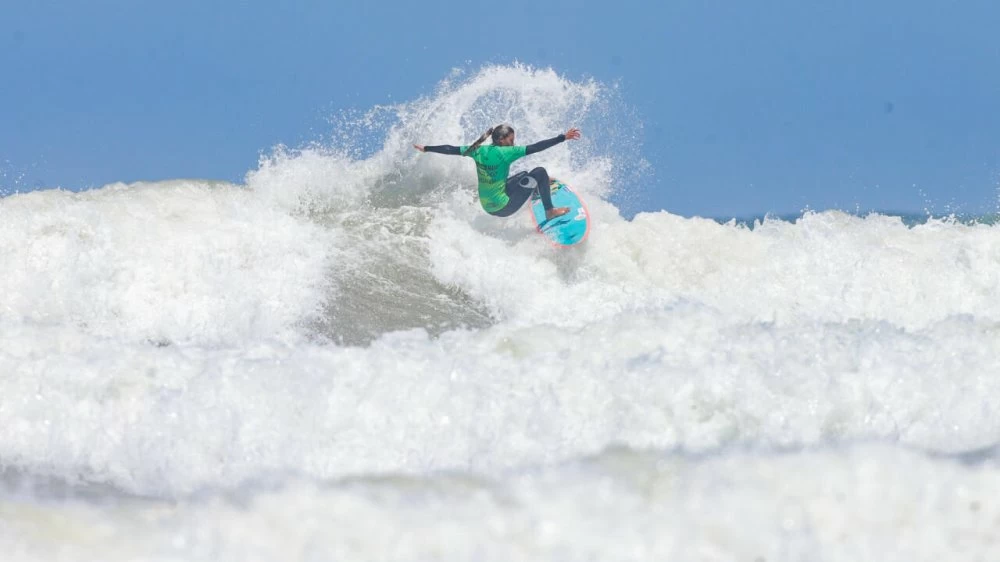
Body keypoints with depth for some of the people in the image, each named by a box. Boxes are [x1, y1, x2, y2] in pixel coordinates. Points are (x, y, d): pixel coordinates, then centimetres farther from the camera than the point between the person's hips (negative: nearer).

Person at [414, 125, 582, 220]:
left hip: (486, 207, 8)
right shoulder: (505, 153, -20)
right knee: (540, 172, -1)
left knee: (524, 175, 28)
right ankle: (549, 212, 6)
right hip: (503, 208, -8)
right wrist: (563, 137, -23)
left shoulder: (478, 151, -2)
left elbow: (451, 149, 7)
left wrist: (426, 148, 19)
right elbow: (535, 148, -23)